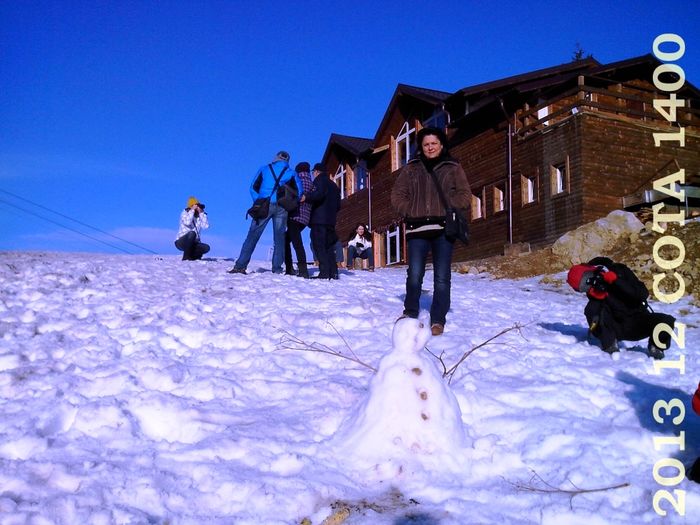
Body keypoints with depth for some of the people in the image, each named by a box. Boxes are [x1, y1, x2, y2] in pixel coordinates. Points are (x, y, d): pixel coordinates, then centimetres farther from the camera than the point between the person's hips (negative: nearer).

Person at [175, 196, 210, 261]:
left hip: (193, 243, 4)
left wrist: (202, 213, -12)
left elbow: (205, 226, -13)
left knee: (206, 248, -24)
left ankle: (191, 256, 1)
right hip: (181, 242, -4)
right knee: (191, 233, -35)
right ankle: (186, 257, -22)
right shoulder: (185, 213, -5)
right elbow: (187, 222, -27)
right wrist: (192, 210, -21)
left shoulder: (200, 216, 5)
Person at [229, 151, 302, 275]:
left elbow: (253, 187, 6)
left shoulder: (264, 169, 12)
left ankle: (240, 265, -4)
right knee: (279, 238, 7)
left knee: (252, 235, 0)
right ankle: (277, 268, 4)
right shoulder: (291, 172, 11)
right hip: (281, 208, 1)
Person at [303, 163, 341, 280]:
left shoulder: (320, 180, 2)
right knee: (328, 246, 10)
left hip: (319, 219, -8)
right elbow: (338, 205, 24)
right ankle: (333, 272, 3)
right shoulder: (333, 185, 26)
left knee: (319, 245, -11)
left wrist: (306, 197, -15)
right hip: (331, 221, 8)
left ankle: (324, 272, -19)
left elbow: (319, 194, -19)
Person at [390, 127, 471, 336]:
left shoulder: (453, 168, 10)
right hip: (417, 228, 1)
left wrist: (446, 208, -10)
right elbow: (397, 195, 11)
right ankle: (410, 313, 16)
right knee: (414, 274, -6)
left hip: (443, 229, 0)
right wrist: (410, 211, -4)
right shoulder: (411, 168, 13)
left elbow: (465, 196, 4)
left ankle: (438, 320, 10)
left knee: (442, 278, 0)